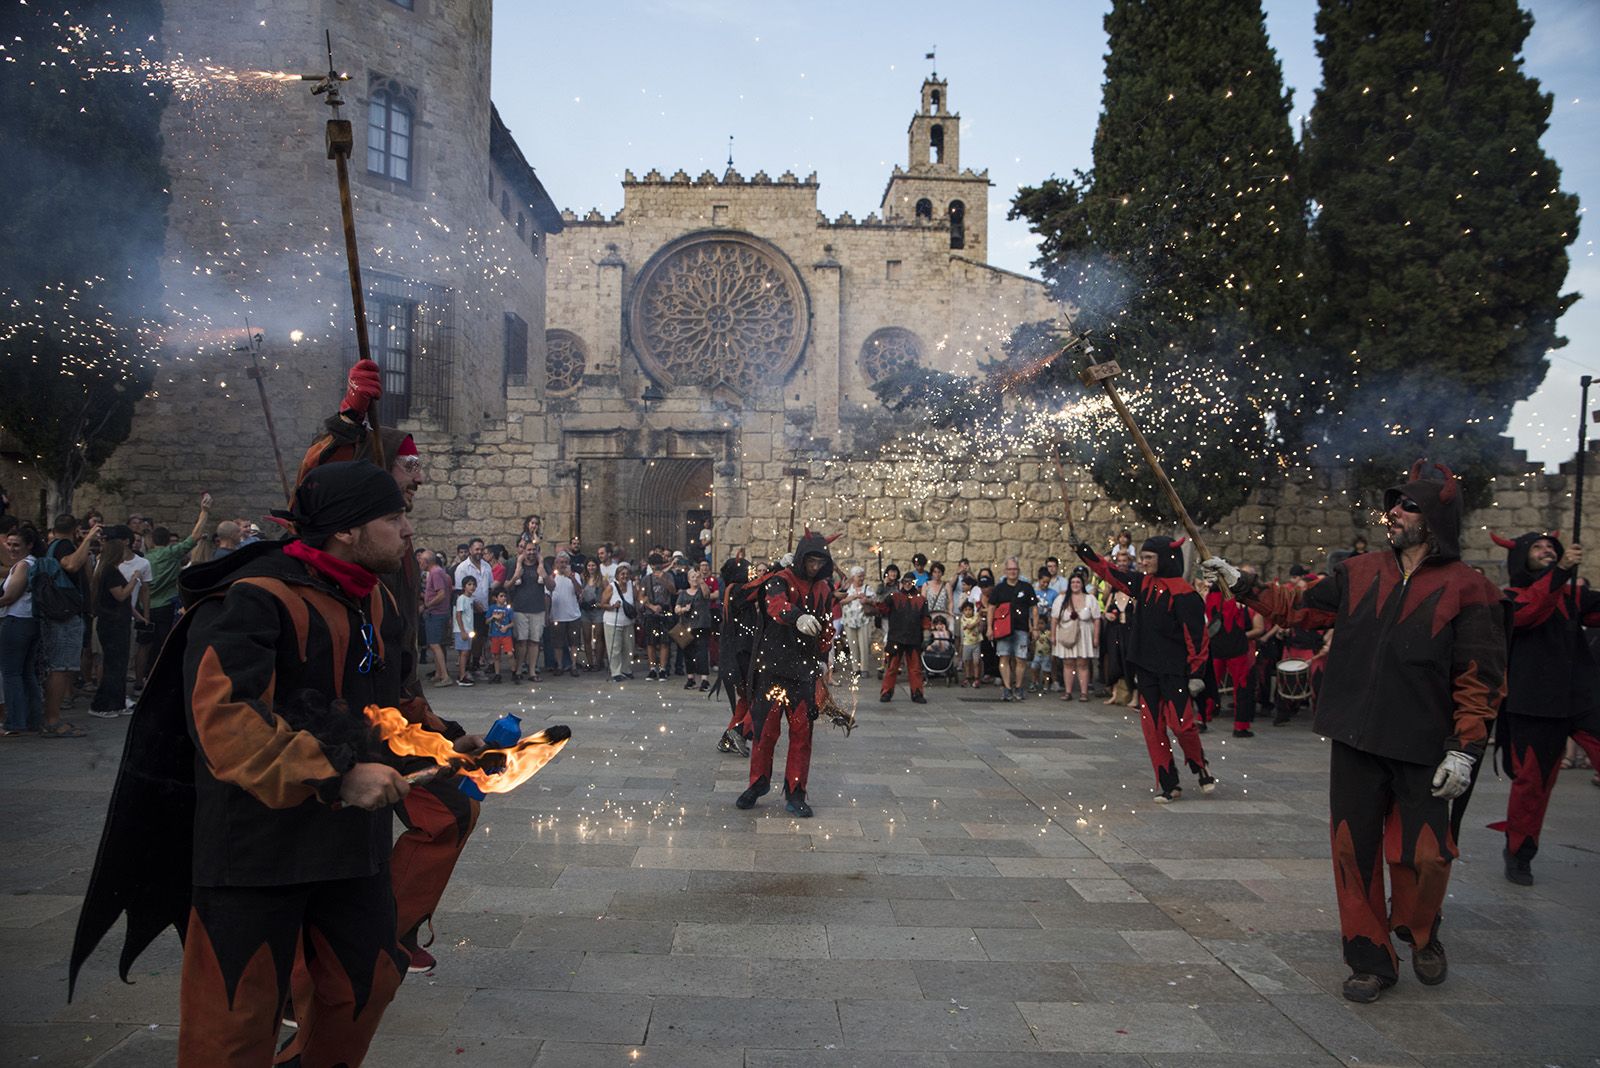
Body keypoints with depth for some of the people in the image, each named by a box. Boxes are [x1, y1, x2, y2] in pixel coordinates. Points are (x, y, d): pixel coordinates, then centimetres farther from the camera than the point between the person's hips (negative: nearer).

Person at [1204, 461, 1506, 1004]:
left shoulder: (1467, 589, -4)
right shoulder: (1360, 573, 7)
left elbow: (1481, 679, -6)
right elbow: (1297, 606, 17)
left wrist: (1464, 747, -12)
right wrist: (1240, 584, 12)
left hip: (1422, 748, -3)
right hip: (1354, 740, 3)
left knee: (1425, 854, 0)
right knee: (1354, 848, 6)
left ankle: (1421, 934, 33)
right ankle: (1371, 959, 22)